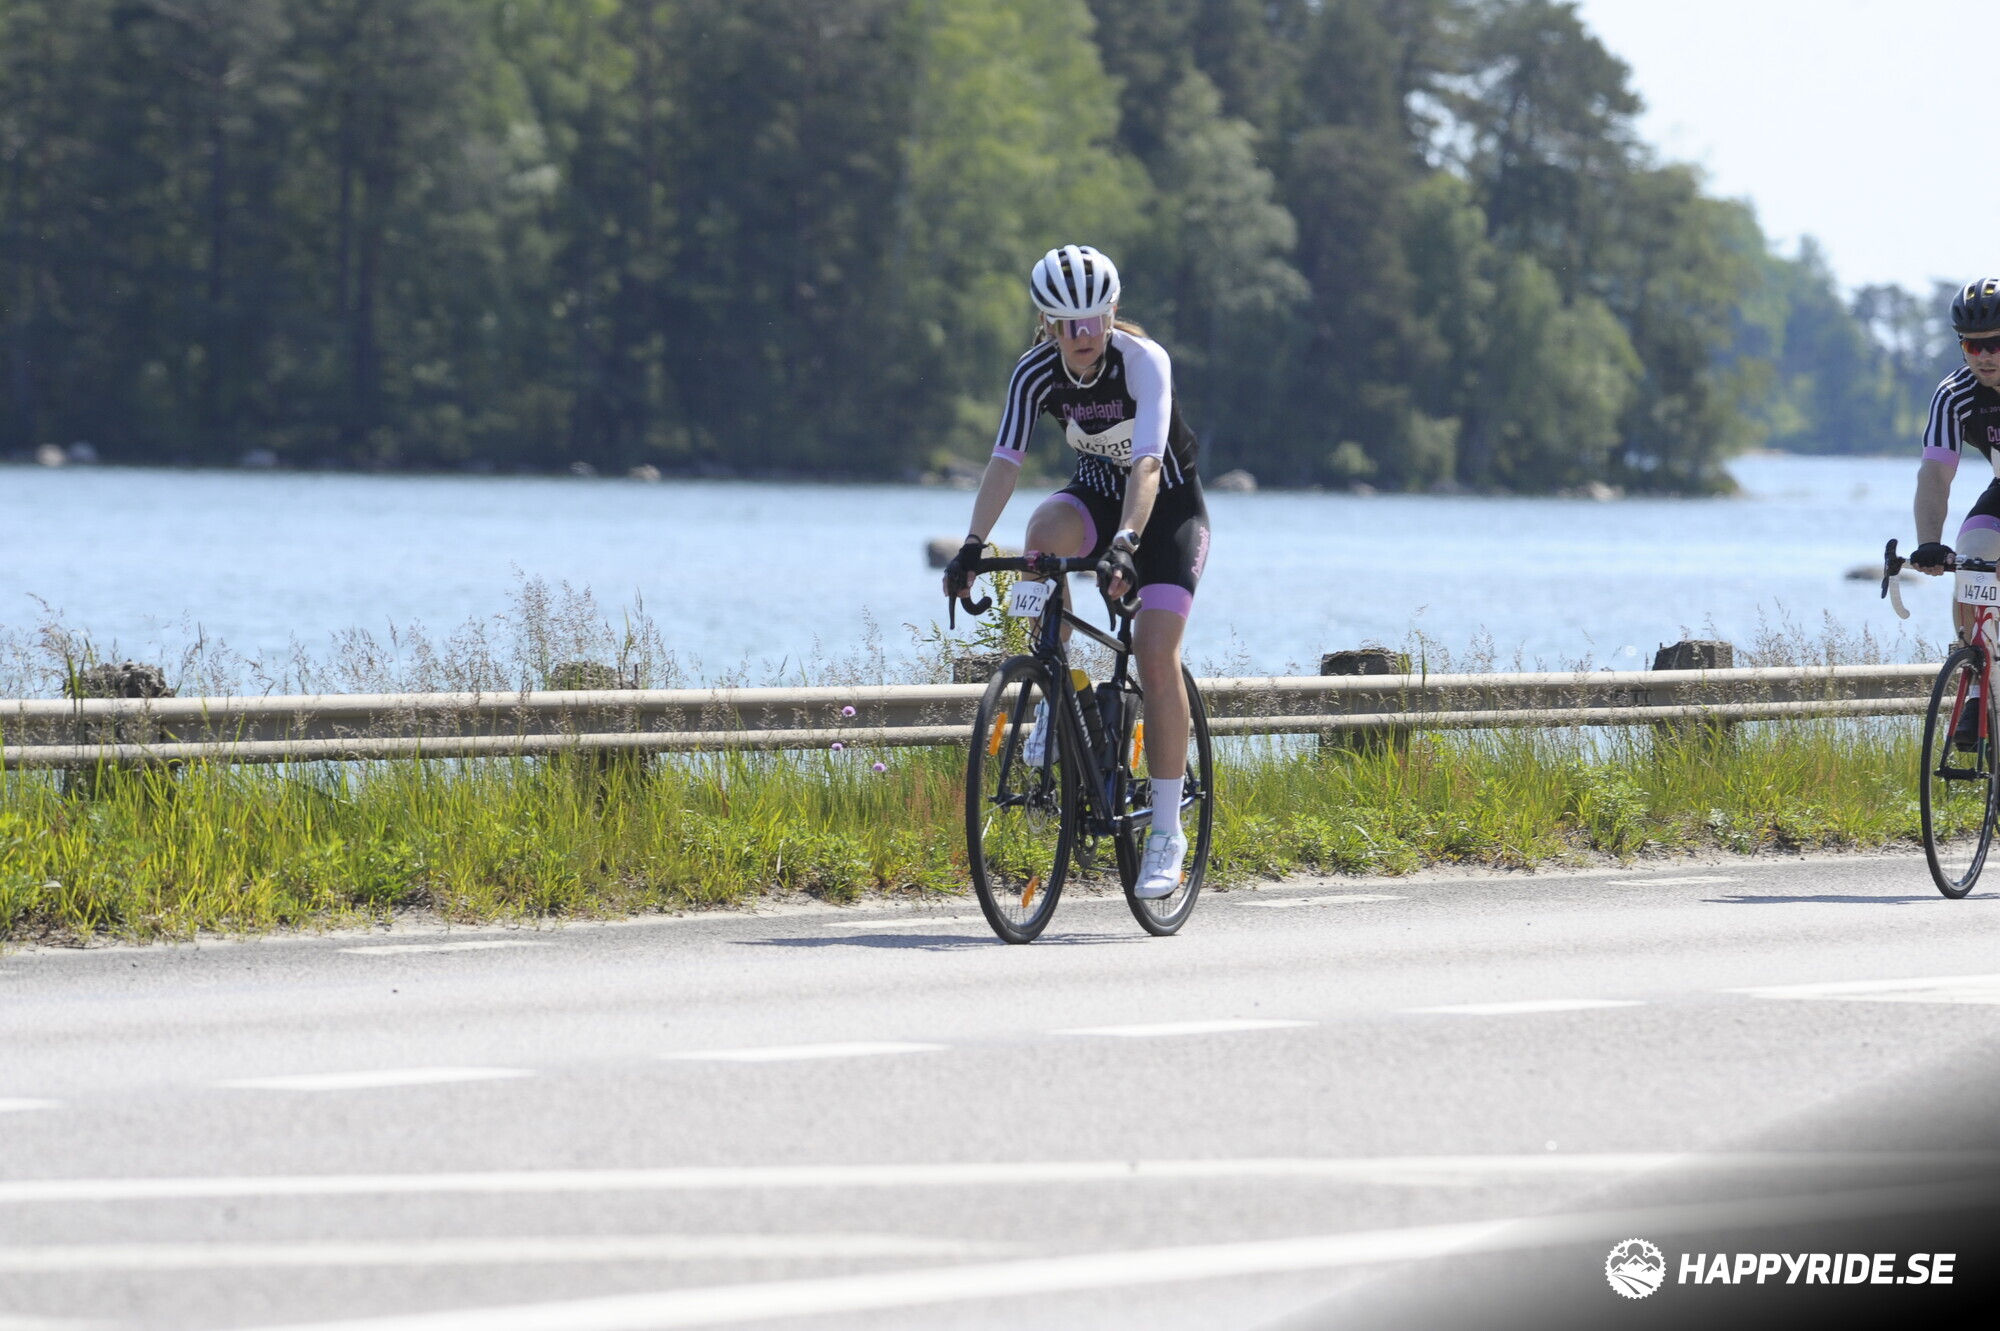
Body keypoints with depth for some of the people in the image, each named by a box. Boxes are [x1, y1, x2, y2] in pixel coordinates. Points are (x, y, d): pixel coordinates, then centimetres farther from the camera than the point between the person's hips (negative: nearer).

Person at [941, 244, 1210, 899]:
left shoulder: (1142, 360, -28)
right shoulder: (1036, 371, -17)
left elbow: (1147, 460, -40)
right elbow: (1005, 460, -24)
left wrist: (1126, 542, -54)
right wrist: (973, 545, -38)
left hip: (1168, 505, -3)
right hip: (1097, 493, 3)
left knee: (1156, 655, -17)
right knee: (1046, 533, -34)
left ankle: (1167, 830, -9)